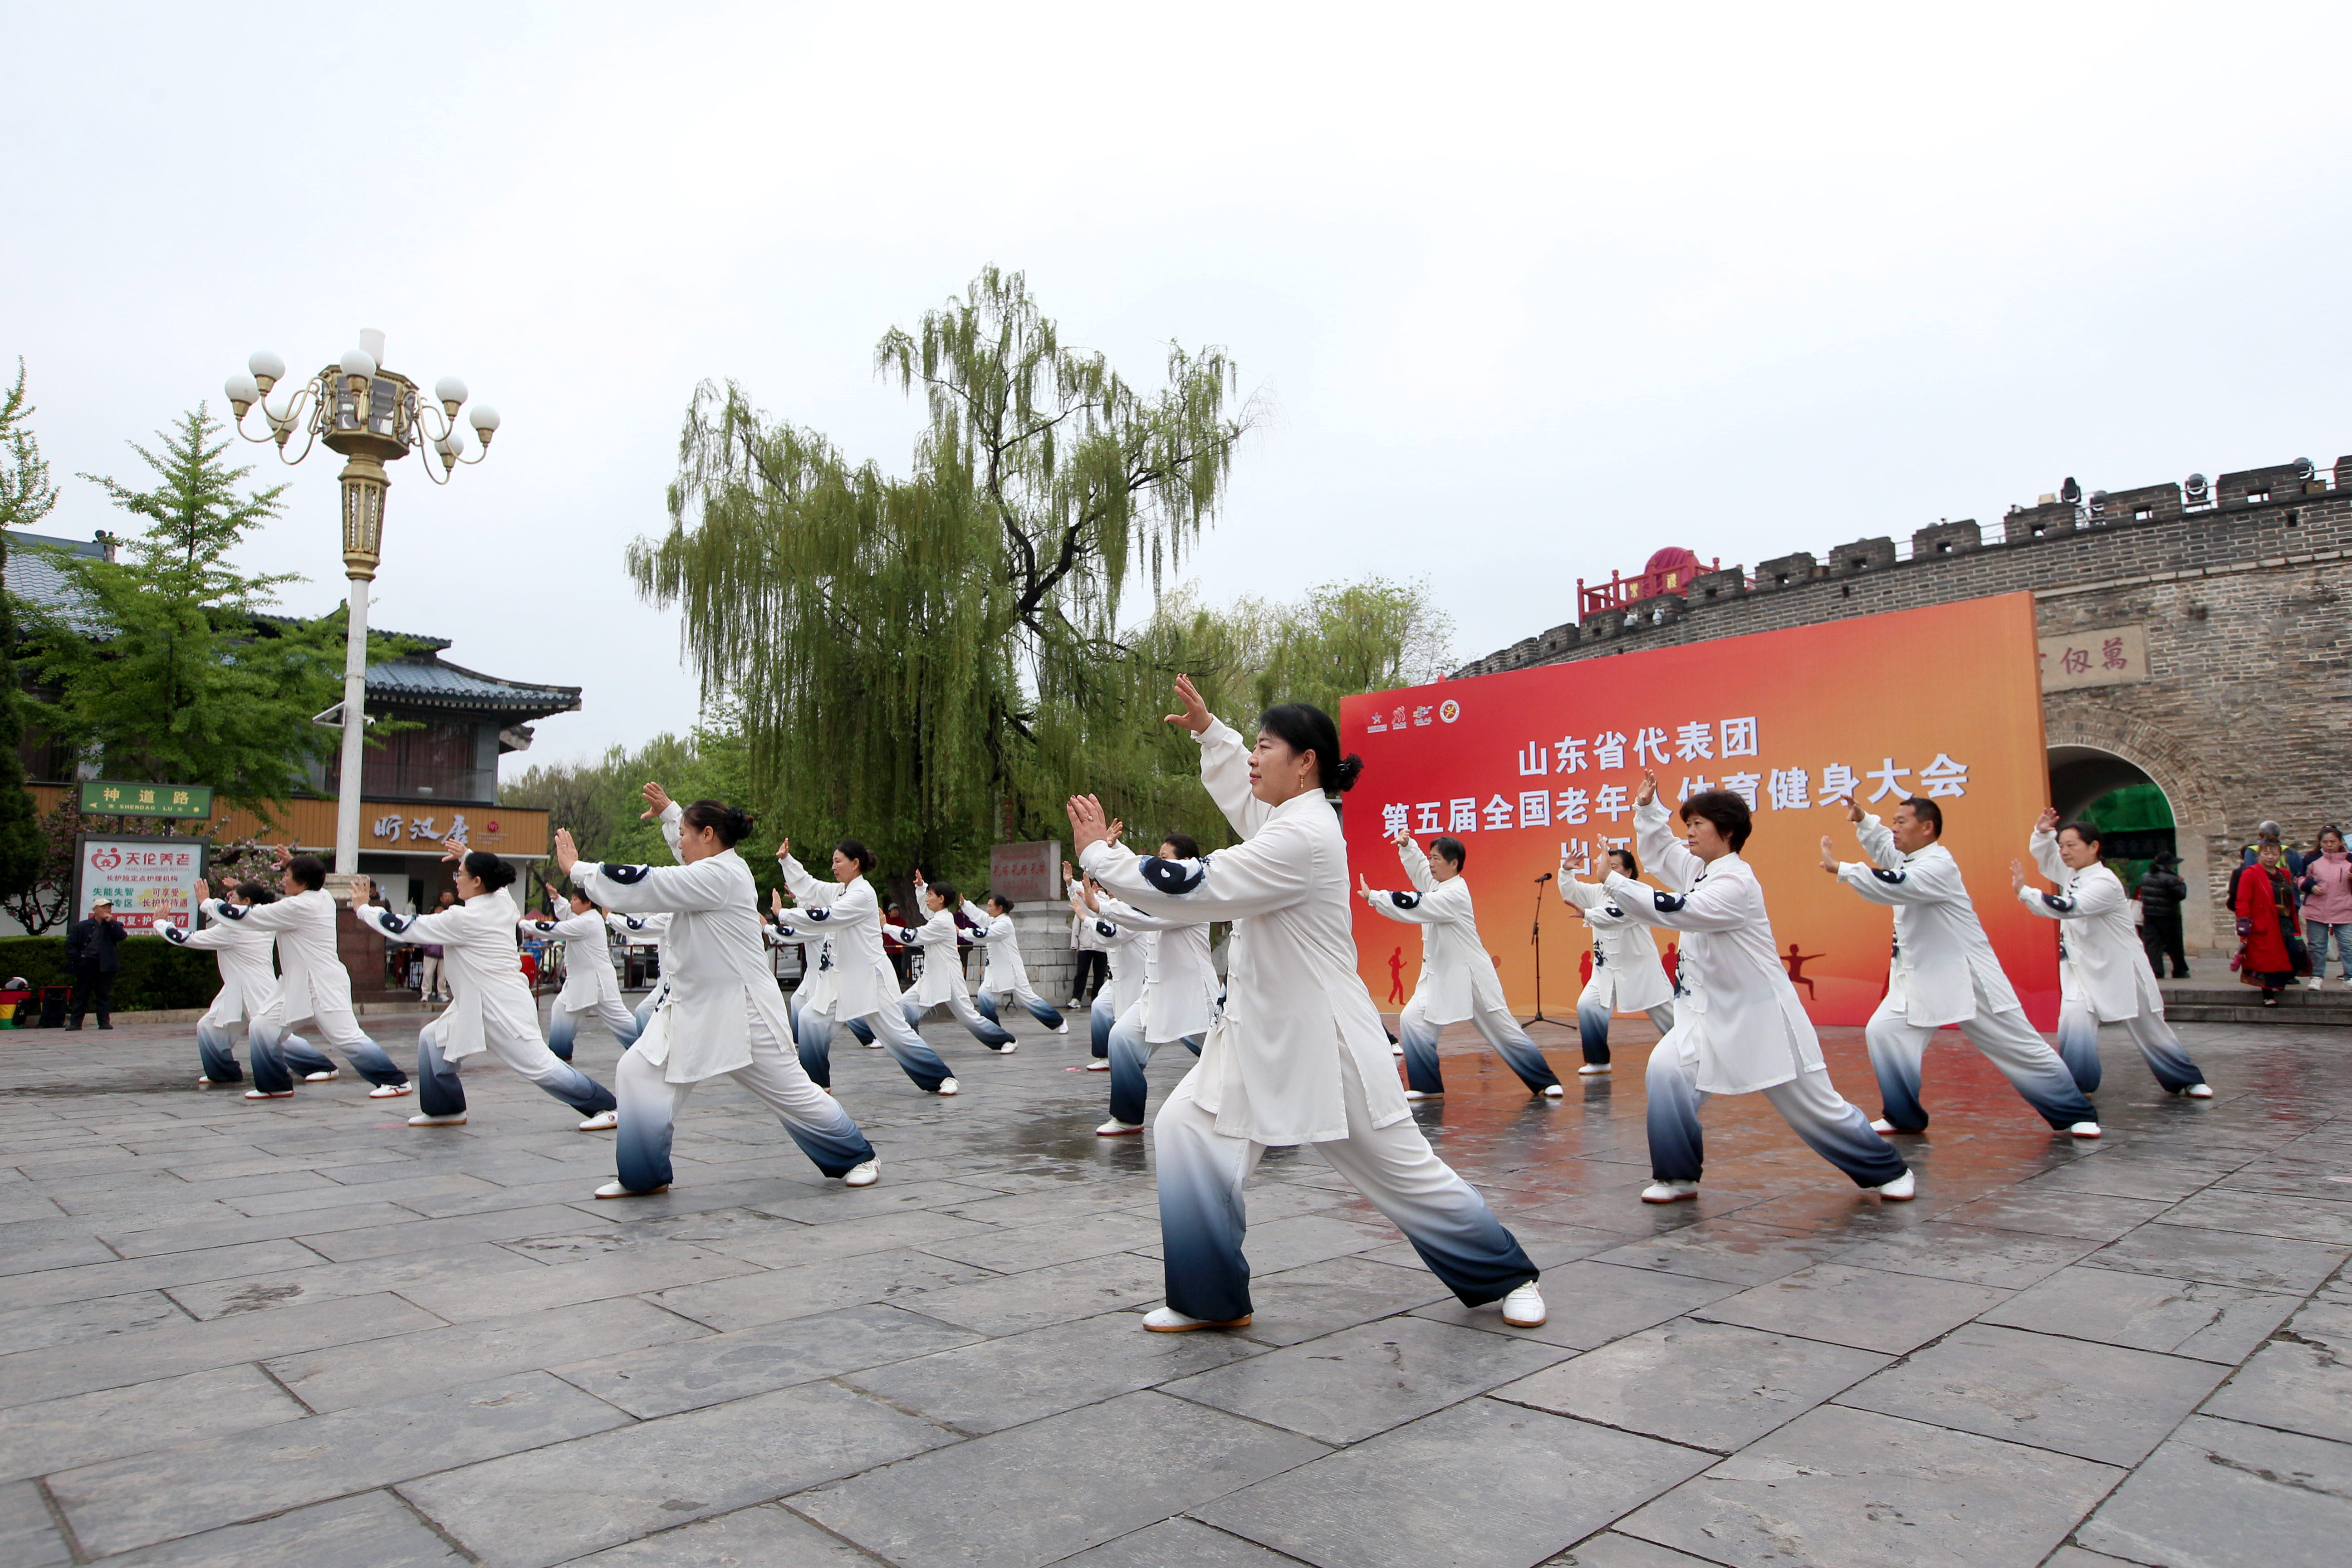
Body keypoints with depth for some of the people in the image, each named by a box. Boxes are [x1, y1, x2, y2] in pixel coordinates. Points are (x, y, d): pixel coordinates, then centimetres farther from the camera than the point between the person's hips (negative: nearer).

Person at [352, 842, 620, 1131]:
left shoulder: (465, 920, -20)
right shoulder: (502, 902, 2)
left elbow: (404, 929, -11)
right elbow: (491, 877, 29)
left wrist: (364, 908, 1)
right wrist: (466, 855, 25)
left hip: (503, 1010, -10)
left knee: (540, 1065, -8)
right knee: (432, 1039, 16)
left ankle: (606, 1107, -4)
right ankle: (444, 1110, 25)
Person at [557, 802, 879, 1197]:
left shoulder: (719, 877, -20)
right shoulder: (722, 869, 9)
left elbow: (643, 886, -21)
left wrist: (576, 869, -11)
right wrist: (668, 808, 32)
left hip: (742, 1012, -10)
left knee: (793, 1092, 1)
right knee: (638, 1073, 0)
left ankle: (860, 1158, 18)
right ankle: (643, 1177, 11)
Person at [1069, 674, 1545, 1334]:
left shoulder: (1304, 836, -22)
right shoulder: (1289, 816, 7)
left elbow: (1195, 887, -26)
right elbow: (1244, 796, 32)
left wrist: (1099, 854, -18)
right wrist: (1208, 730, 24)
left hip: (1322, 1039, -9)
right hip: (1262, 1033, 9)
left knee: (1403, 1168, 4)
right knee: (1186, 1129, -1)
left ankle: (1509, 1276, 27)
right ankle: (1211, 1299, 11)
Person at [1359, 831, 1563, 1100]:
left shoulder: (1454, 895, -21)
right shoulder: (1437, 884, 6)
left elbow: (1414, 907, -28)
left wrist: (1373, 897, -25)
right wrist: (1407, 845, -5)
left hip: (1470, 976, -8)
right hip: (1440, 975, 8)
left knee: (1504, 1031, 2)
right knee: (1412, 1020, -7)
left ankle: (1546, 1081, 17)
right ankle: (1427, 1087, 2)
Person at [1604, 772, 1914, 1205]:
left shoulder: (1736, 882, -22)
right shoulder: (1698, 871, 5)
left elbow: (1673, 910, -30)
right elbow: (1658, 850, 20)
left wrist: (1614, 881, -27)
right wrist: (1647, 806, 5)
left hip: (1761, 1015, -7)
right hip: (1712, 1013, 7)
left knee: (1816, 1106, 5)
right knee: (1666, 1072, -15)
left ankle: (1887, 1171, 30)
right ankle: (1678, 1178, -3)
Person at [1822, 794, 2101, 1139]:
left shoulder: (1939, 867, -21)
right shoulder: (1910, 860, 7)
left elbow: (1894, 886, -37)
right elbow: (1883, 847, 27)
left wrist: (1840, 869, -37)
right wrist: (1862, 820, 9)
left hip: (1968, 978, -8)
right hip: (1920, 979, 8)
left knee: (2021, 1047, 4)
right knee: (1883, 1032, -7)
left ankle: (2077, 1114, 22)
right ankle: (1903, 1117, 5)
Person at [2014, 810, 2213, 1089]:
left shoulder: (2105, 883, -23)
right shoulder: (2071, 874, 1)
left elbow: (2067, 908, -37)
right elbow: (2044, 855, 15)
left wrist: (2024, 892, -41)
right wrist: (2043, 832, -6)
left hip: (2120, 971, -5)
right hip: (2082, 971, 5)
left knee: (2150, 1031, 12)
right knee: (2073, 1028, -15)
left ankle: (2188, 1080, 33)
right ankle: (2079, 1085, -4)